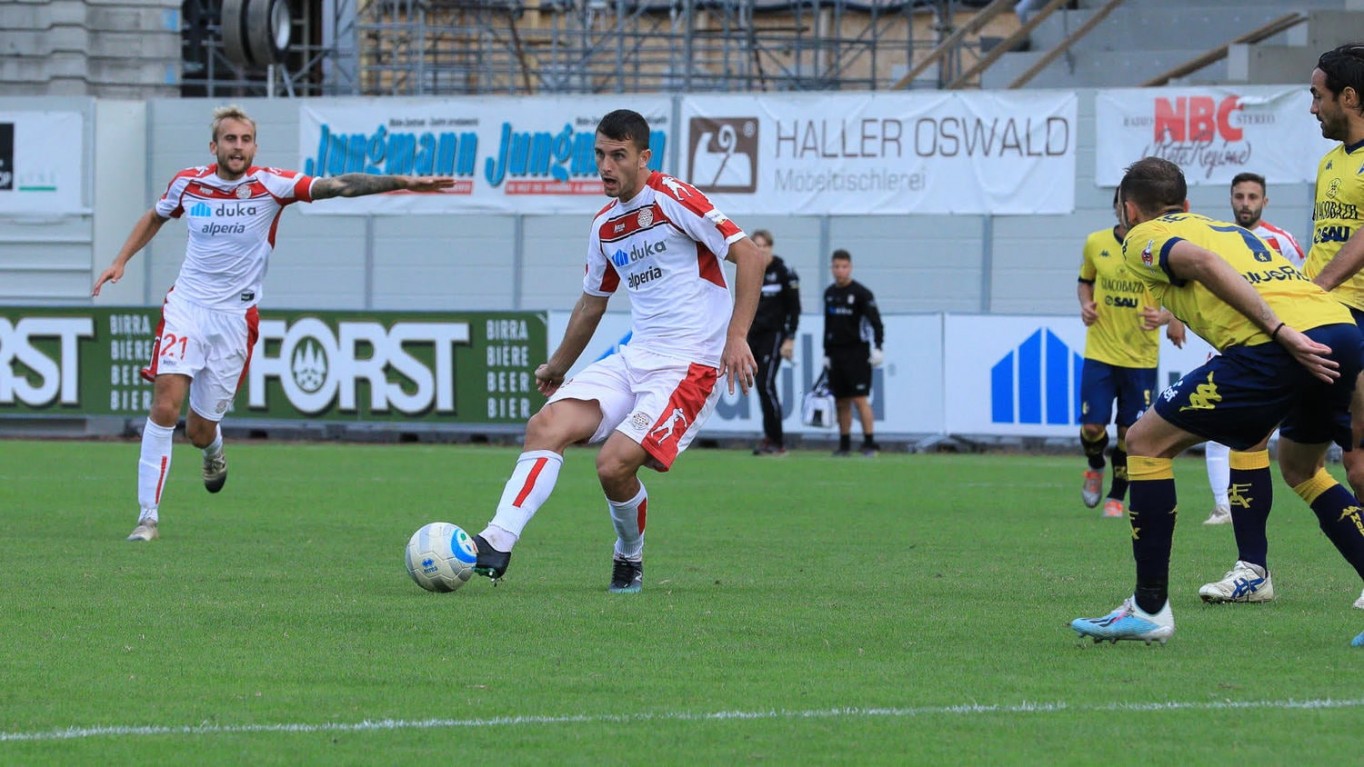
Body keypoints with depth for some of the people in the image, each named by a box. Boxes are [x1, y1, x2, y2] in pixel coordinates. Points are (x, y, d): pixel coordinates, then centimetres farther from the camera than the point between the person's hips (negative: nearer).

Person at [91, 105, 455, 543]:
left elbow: (337, 186, -19)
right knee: (165, 406, -16)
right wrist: (120, 261, 13)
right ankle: (148, 516, -10)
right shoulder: (188, 183, -1)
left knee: (199, 431, 3)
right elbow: (155, 217, 21)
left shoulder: (270, 185, -9)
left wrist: (402, 182, -29)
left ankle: (213, 449, 44)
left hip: (235, 317, -1)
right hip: (186, 305, 1)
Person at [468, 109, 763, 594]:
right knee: (546, 426, -14)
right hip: (635, 358, 7)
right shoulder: (605, 225, 14)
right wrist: (558, 366, 38)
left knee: (615, 464, -19)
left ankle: (630, 560, 9)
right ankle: (497, 544, -22)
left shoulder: (673, 200, -9)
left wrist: (736, 336, -20)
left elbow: (748, 255, -12)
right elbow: (593, 300, 30)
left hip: (691, 366, -7)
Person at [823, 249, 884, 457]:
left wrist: (877, 348, -18)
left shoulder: (861, 293, -6)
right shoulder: (829, 293, 13)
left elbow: (876, 322, -9)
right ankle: (844, 445, 11)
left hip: (857, 354, -6)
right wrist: (826, 354, 19)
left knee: (860, 399, -11)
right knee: (841, 402, 6)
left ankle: (870, 443, -10)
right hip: (837, 353, 6)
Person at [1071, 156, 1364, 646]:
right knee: (1299, 466, 33)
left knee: (1146, 443, 8)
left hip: (1272, 349, -7)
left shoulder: (1143, 238, 13)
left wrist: (1282, 332, -13)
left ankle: (1149, 609, 6)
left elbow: (1201, 261, -7)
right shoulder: (1229, 229, 36)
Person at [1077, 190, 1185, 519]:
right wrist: (1085, 304, -3)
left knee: (1130, 431, 3)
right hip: (1099, 352, 1)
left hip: (1142, 356, -1)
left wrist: (1166, 317, -24)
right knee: (1092, 426, -6)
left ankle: (1117, 496, 21)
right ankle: (1095, 468, 27)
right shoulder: (1095, 243, 1)